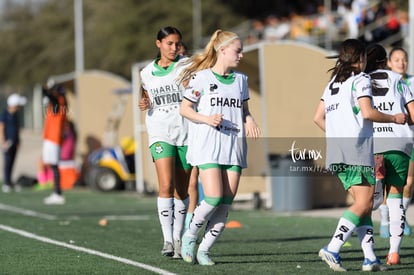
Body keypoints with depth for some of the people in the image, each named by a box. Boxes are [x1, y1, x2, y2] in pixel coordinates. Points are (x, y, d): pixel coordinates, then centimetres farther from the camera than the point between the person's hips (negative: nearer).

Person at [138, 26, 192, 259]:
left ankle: (178, 238, 19)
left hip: (186, 132, 0)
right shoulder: (147, 73, 10)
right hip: (160, 133, 0)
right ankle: (168, 240, -14)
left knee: (182, 190, 6)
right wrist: (145, 104, 2)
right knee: (166, 186, -16)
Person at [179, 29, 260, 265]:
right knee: (214, 198, -17)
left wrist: (249, 120, -2)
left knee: (226, 203, -2)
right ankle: (190, 237, 7)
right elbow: (185, 108, 1)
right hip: (208, 146, -5)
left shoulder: (241, 79, 13)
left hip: (234, 147, 5)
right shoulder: (201, 77, -2)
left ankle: (204, 250, 8)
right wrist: (207, 119, -15)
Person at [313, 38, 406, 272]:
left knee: (363, 203, 9)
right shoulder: (361, 79, -3)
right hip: (357, 149, -8)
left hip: (335, 150, 8)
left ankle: (370, 257, 1)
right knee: (364, 203, -8)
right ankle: (333, 249, -19)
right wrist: (394, 118, -2)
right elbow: (367, 112, -15)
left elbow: (318, 118, 18)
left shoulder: (333, 82, 20)